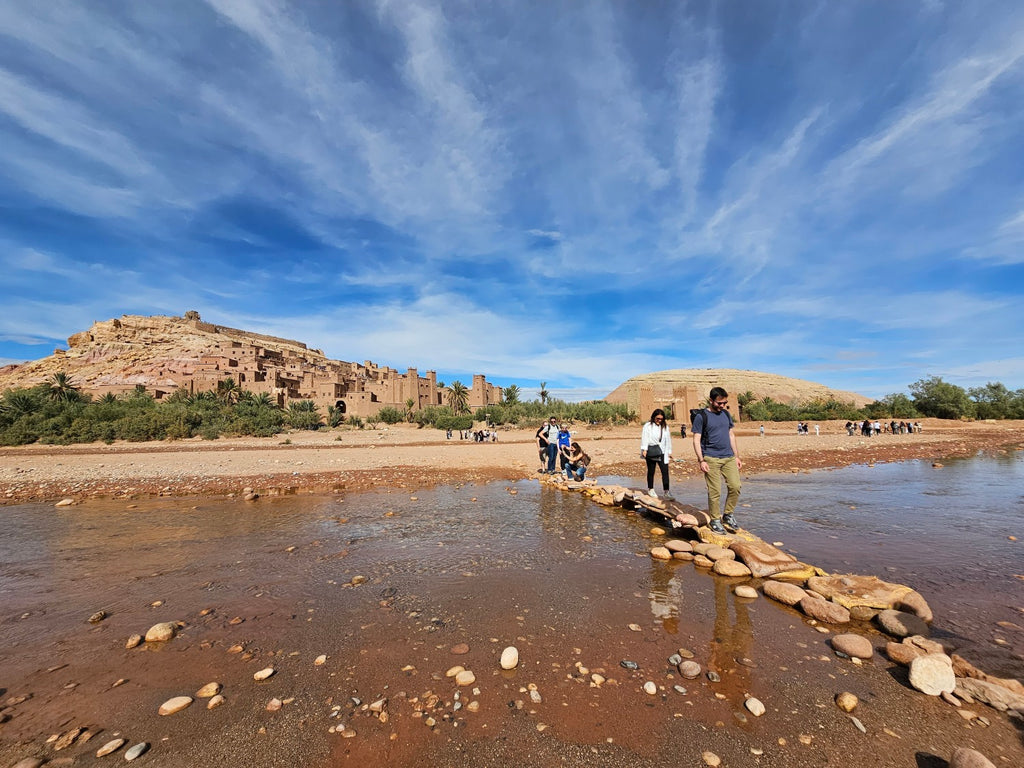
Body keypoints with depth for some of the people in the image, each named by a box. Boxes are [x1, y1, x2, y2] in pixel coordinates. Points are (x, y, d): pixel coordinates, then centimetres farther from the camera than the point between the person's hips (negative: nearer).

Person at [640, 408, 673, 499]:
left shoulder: (665, 427, 12)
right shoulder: (648, 426, 1)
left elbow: (668, 440, 16)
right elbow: (644, 438, -5)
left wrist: (669, 452, 16)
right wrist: (644, 449, -14)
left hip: (662, 452, 3)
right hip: (651, 452, -3)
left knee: (665, 471, -6)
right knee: (651, 471, 7)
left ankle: (666, 492, -3)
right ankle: (650, 489, 23)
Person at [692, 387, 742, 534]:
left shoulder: (727, 414, 13)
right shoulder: (701, 416, -5)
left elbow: (731, 435, 19)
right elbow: (696, 440, -7)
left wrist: (736, 456, 15)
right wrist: (701, 460, -13)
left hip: (729, 457, 6)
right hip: (711, 459, -5)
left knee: (736, 486, 0)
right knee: (715, 492, -2)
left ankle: (728, 515, 20)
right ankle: (715, 520, 13)